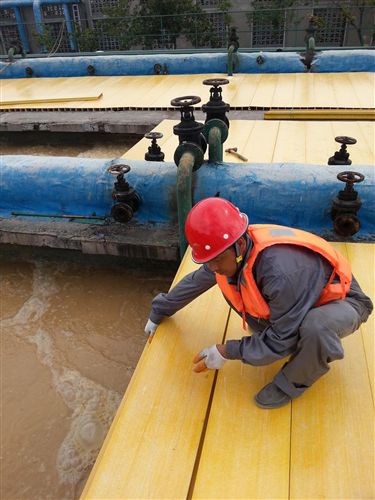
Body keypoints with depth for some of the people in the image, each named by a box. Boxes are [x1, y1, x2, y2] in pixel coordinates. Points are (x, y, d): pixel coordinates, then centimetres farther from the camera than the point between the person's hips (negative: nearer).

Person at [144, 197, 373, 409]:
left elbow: (281, 342, -29)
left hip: (342, 301, -7)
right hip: (299, 296, 7)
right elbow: (194, 282, 2)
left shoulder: (282, 274, -42)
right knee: (231, 286, -5)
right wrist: (158, 313, 12)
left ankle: (294, 381, -7)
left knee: (316, 326, -42)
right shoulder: (230, 253, -16)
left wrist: (227, 352, -21)